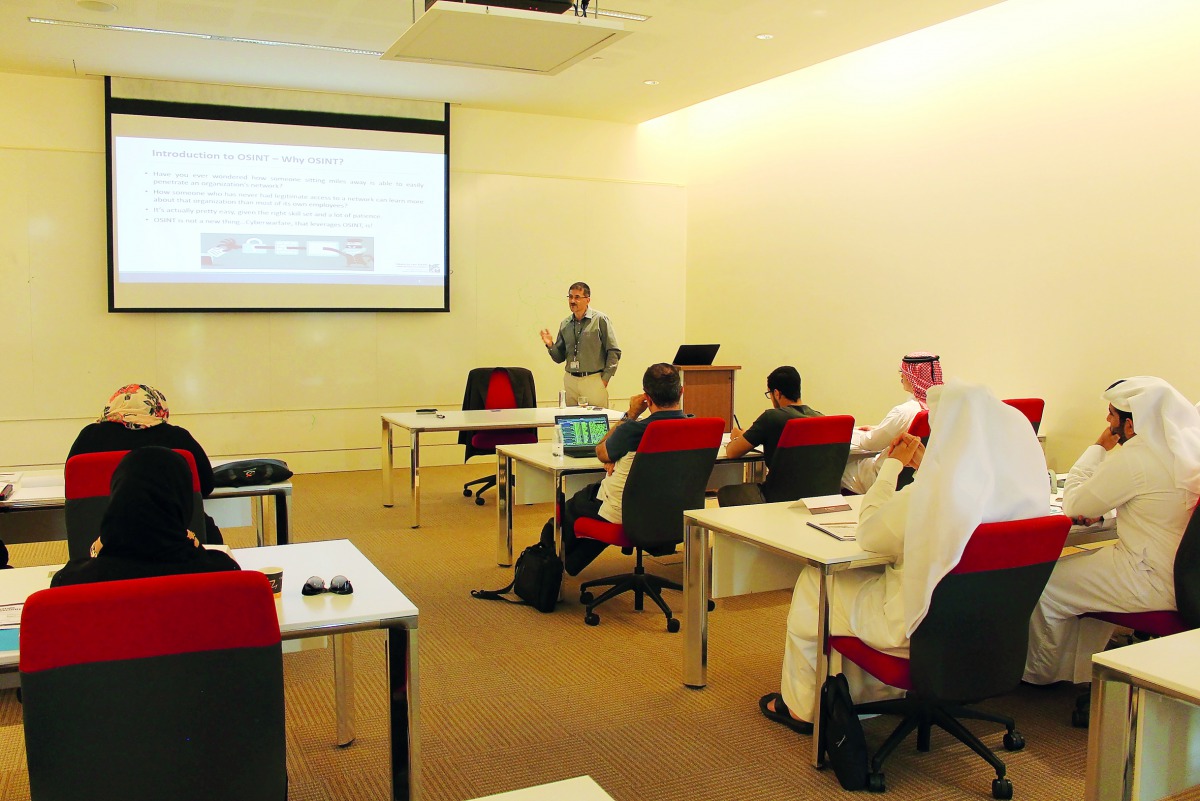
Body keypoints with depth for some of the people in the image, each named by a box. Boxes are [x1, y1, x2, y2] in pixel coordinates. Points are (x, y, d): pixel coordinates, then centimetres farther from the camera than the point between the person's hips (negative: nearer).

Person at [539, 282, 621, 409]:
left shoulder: (600, 320, -2)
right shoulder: (565, 324, 12)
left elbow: (614, 352, -4)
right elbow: (559, 358, 16)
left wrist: (605, 378, -7)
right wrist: (550, 345, -3)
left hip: (594, 380, -4)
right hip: (570, 381, 4)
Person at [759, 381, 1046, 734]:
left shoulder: (925, 496, -31)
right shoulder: (1025, 485, -11)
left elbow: (868, 534, -11)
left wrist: (892, 465, -2)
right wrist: (924, 463, 11)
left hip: (921, 626, -7)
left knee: (813, 581, 15)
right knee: (867, 575, 32)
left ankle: (800, 706, 30)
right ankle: (870, 691, 46)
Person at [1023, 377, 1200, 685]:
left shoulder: (1133, 457, -23)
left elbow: (1072, 505, -11)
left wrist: (1100, 447, -4)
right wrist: (1099, 511, 11)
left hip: (1154, 583, -10)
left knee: (1045, 588, 2)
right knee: (1084, 566, 27)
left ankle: (1038, 674, 24)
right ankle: (1078, 672, 34)